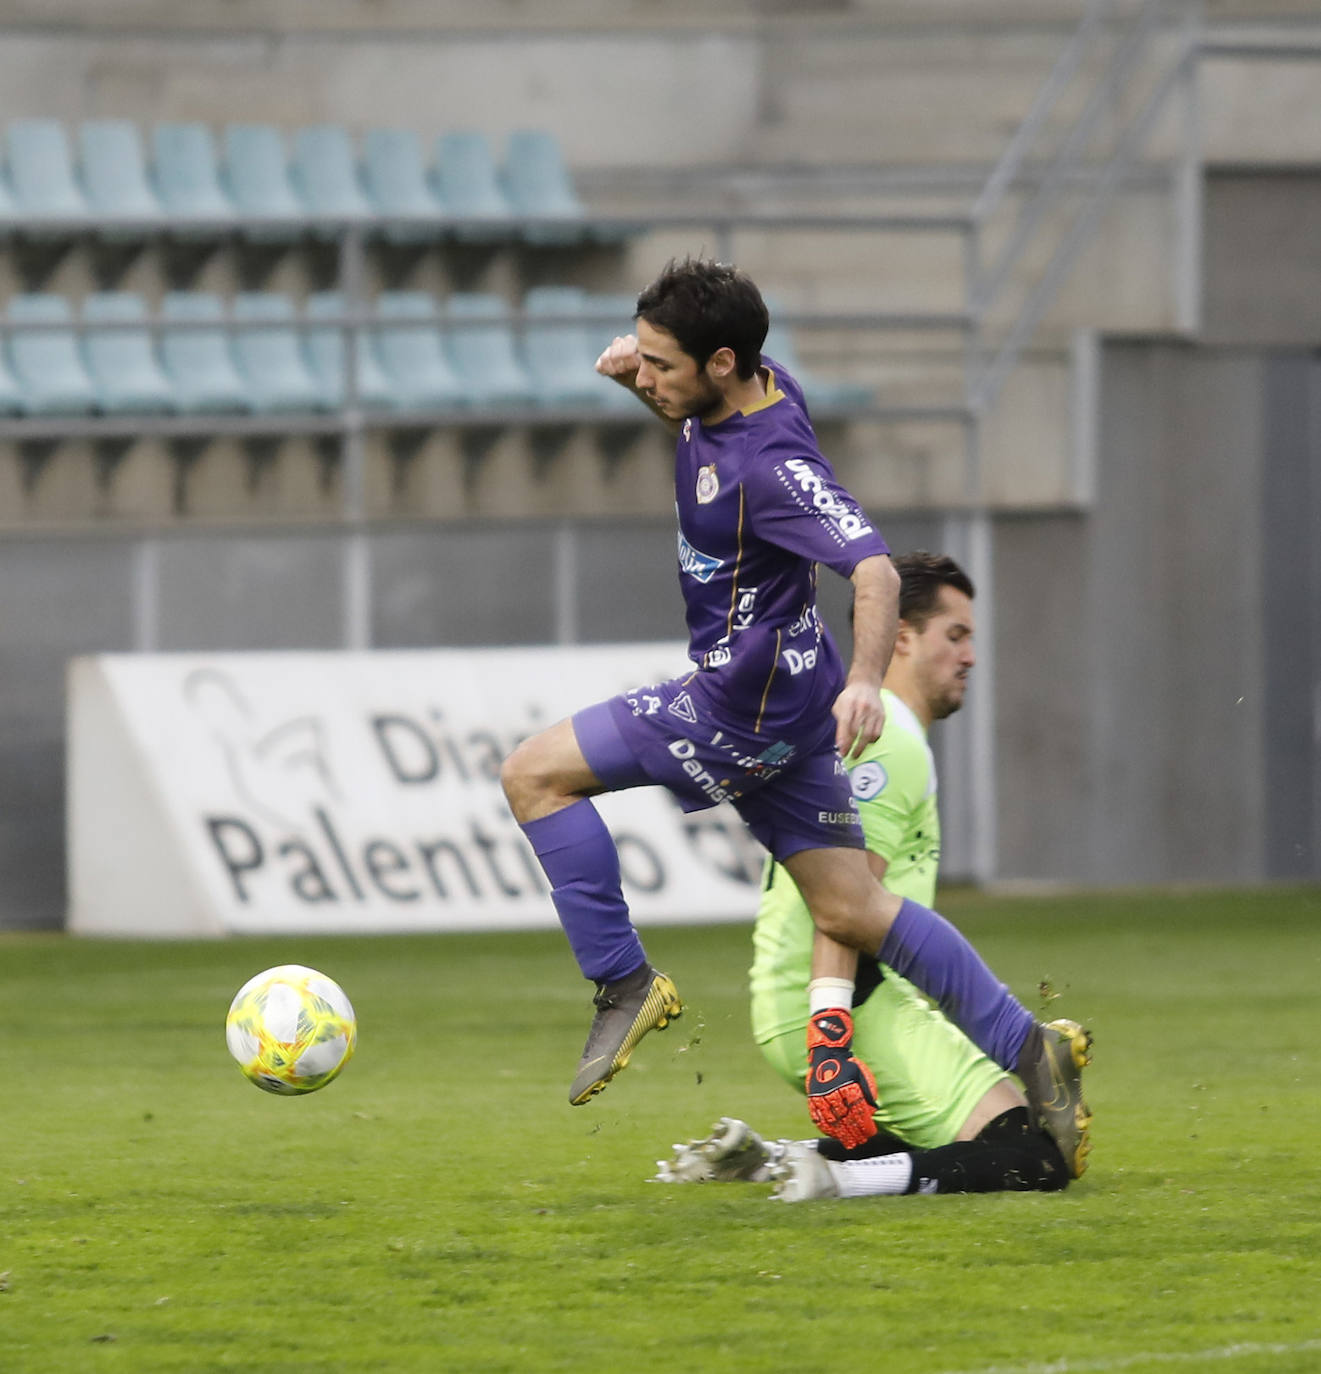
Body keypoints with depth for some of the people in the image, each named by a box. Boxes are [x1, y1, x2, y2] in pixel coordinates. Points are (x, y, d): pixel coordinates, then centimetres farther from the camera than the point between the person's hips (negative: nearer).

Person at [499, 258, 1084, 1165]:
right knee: (851, 912, 12)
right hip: (782, 698, 10)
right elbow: (694, 419, 24)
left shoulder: (773, 464, -25)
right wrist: (635, 376, 2)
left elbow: (874, 569, -34)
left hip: (744, 706, -10)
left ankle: (624, 984, -5)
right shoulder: (755, 385, 1)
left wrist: (866, 681, -49)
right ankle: (1030, 1055, 14)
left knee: (535, 774, -7)